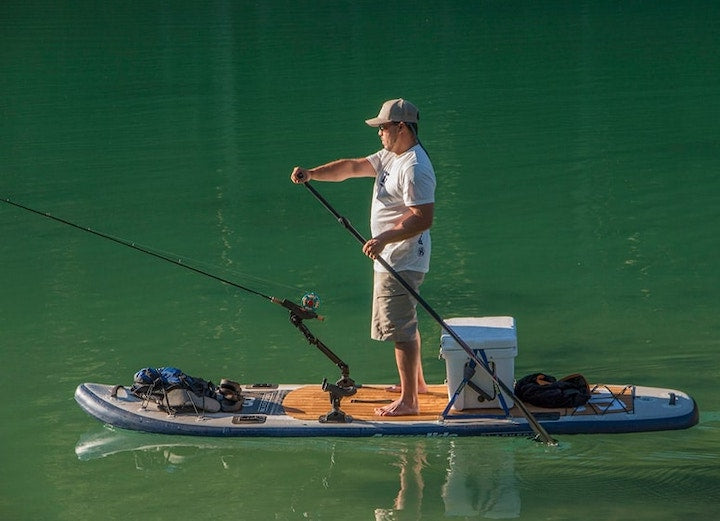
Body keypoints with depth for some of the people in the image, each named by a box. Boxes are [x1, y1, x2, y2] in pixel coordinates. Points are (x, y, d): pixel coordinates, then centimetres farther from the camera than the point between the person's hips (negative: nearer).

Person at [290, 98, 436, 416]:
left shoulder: (415, 168, -22)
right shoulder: (390, 157, 11)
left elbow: (423, 218, -27)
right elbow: (352, 167, 13)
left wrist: (384, 238, -32)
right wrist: (312, 173, -1)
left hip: (402, 262, -11)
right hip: (390, 259, 11)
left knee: (401, 329, -8)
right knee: (405, 324, 23)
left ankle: (408, 400, -4)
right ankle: (416, 382, 37)